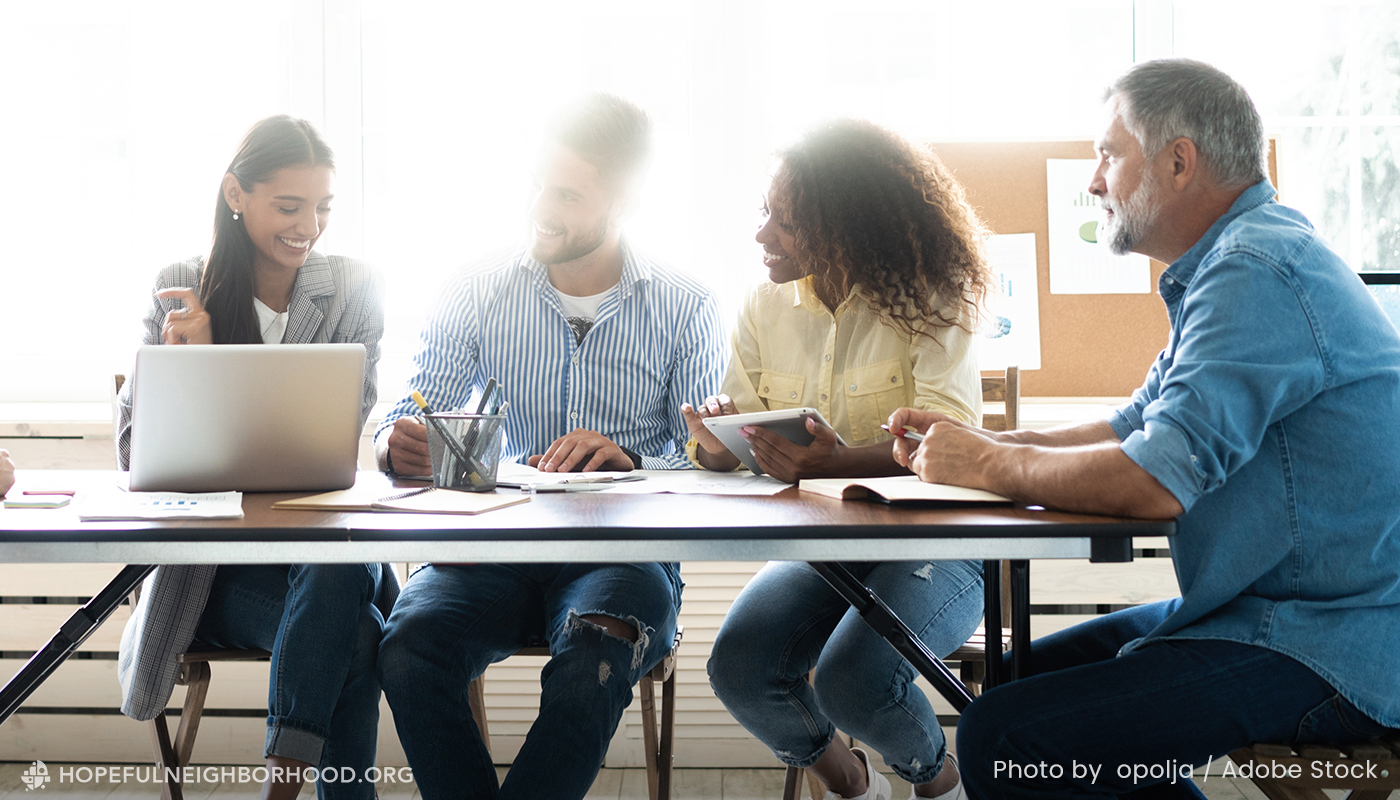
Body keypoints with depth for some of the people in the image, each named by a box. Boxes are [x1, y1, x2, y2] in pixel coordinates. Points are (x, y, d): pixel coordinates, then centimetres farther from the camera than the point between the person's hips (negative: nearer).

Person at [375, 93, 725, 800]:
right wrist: (396, 446, -20)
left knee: (592, 663, -35)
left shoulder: (685, 310, 4)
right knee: (408, 649, -29)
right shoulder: (475, 296, 7)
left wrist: (629, 460, -22)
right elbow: (407, 425, 4)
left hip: (623, 552, -1)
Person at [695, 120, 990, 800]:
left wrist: (839, 463, -39)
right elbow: (740, 435, 6)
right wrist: (717, 443, -20)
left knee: (851, 680, -29)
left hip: (931, 546, -4)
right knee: (738, 667, -21)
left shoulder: (927, 302, -10)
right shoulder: (764, 308, 5)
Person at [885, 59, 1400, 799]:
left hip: (1326, 651, -11)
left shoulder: (1255, 276, -20)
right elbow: (1133, 429, 21)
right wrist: (981, 442, 7)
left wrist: (990, 466, -10)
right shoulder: (1234, 264, 17)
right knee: (1031, 673, 19)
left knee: (1003, 740, -21)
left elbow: (1153, 480, -26)